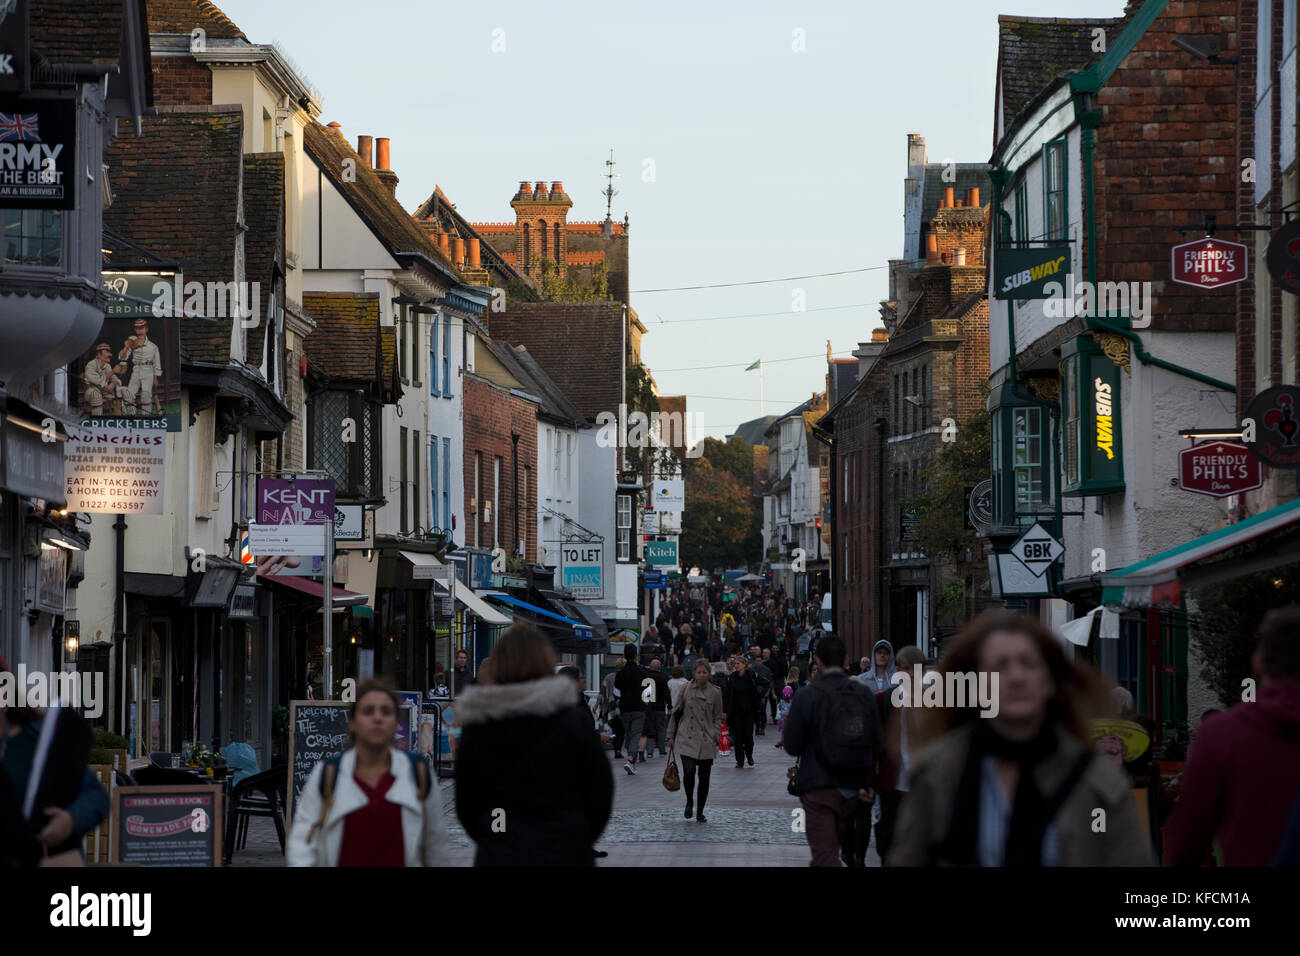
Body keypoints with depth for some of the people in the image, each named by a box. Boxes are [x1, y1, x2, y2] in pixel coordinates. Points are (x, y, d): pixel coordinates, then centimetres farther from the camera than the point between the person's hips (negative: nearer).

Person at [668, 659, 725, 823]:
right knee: (689, 771, -16)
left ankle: (699, 812, 14)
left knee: (704, 776, 1)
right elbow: (676, 713, 10)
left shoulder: (715, 693, 3)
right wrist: (671, 736, 8)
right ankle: (689, 802, 11)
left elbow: (718, 718, 9)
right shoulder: (686, 690, 3)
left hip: (706, 742, 1)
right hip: (687, 739, -1)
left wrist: (715, 736, -4)